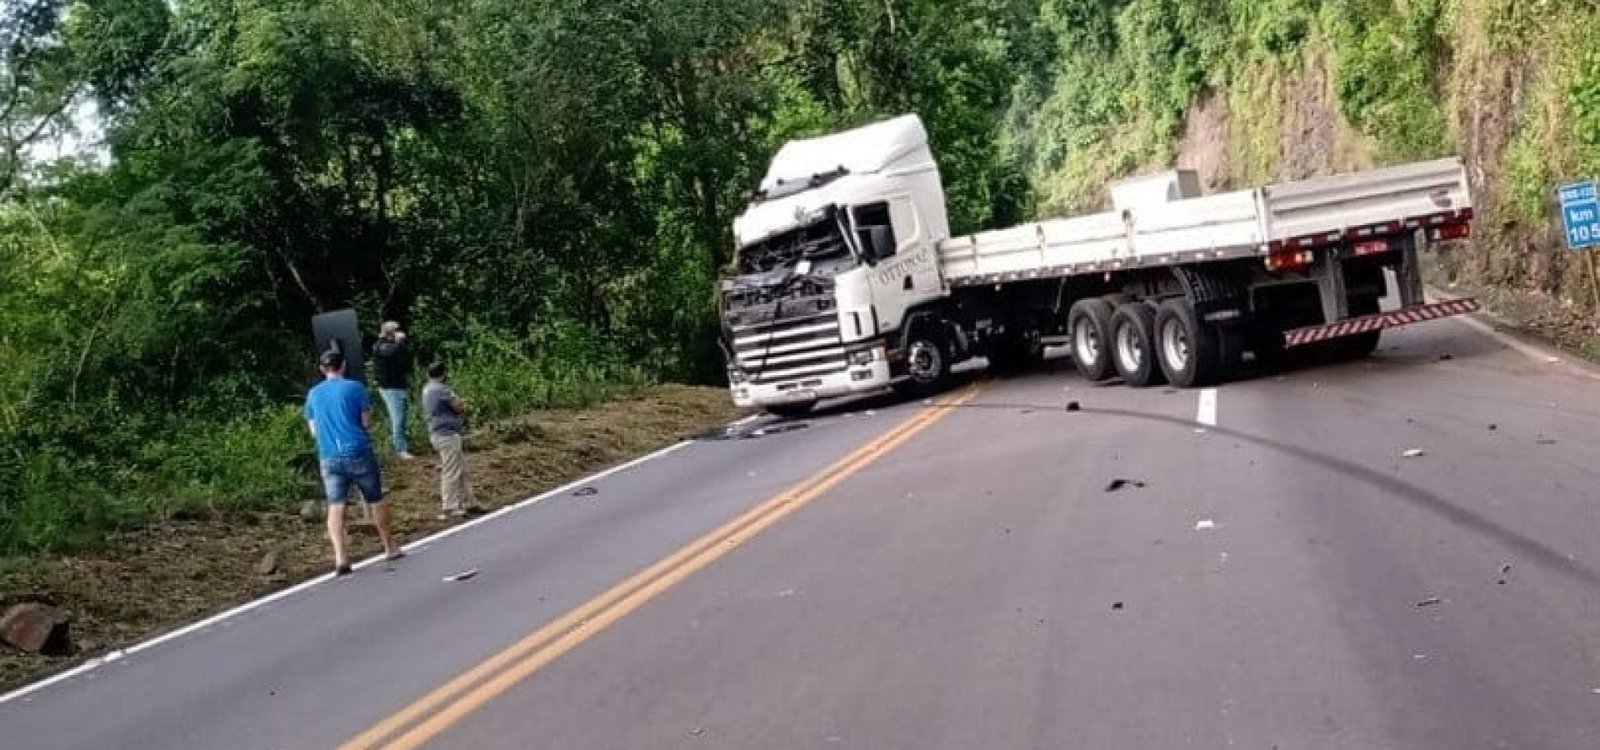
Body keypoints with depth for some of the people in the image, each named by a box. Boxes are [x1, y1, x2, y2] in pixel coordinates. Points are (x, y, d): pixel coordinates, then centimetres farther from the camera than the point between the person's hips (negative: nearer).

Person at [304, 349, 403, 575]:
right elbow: (366, 423, -3)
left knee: (335, 507, -2)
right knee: (376, 501, 13)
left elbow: (314, 431, 13)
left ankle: (340, 558, -14)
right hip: (359, 453, -2)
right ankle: (390, 548, 24)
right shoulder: (354, 387, -4)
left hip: (329, 457, 3)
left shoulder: (313, 394, 8)